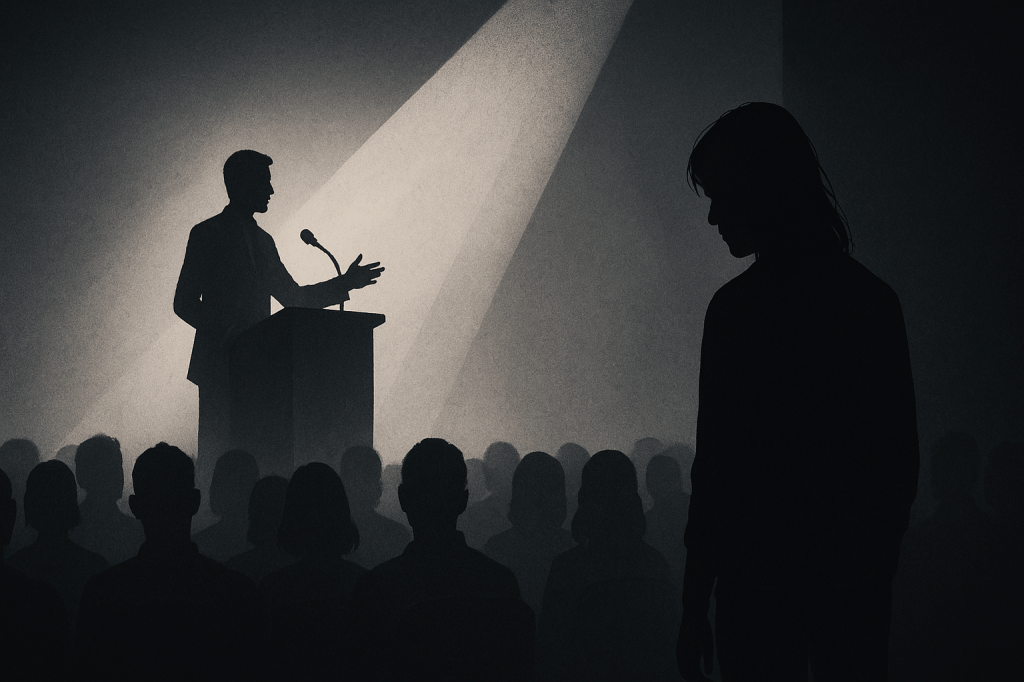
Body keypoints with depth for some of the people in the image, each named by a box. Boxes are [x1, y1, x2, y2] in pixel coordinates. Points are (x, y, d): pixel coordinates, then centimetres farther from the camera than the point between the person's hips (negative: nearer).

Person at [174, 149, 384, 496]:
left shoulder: (263, 240, 20)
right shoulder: (206, 234, 0)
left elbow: (292, 296, 26)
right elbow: (185, 303, -4)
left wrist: (344, 284, 18)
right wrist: (226, 334, -18)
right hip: (220, 365, -6)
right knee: (217, 456, -10)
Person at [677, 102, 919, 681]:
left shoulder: (738, 309, -12)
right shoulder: (876, 298, 5)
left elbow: (716, 465, -12)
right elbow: (905, 456, 11)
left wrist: (696, 604, -7)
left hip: (762, 576, -5)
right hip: (863, 578, 5)